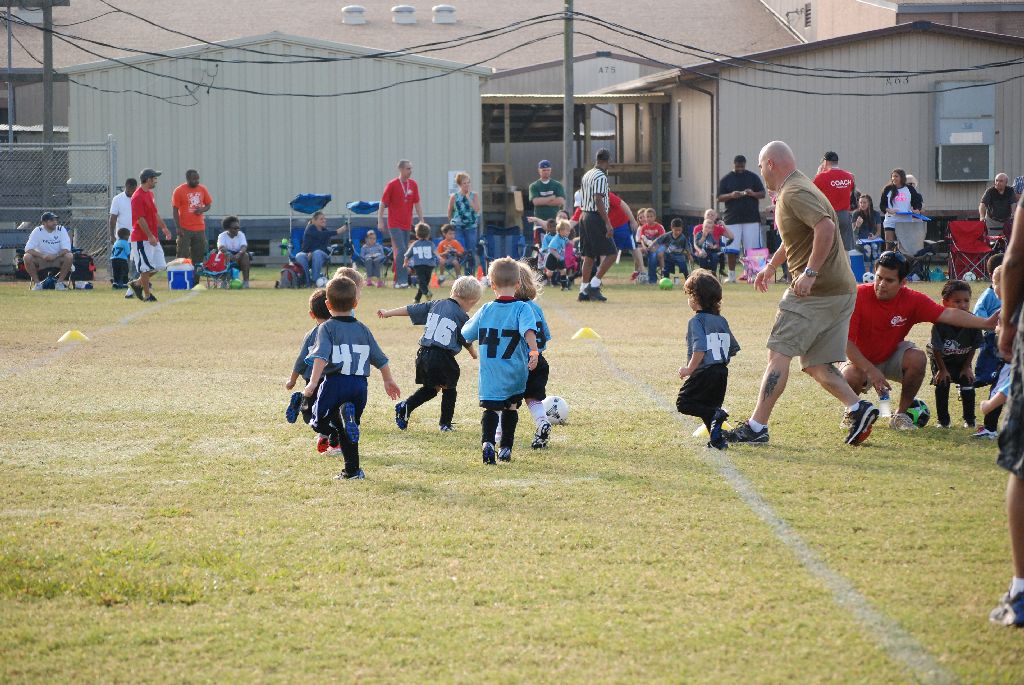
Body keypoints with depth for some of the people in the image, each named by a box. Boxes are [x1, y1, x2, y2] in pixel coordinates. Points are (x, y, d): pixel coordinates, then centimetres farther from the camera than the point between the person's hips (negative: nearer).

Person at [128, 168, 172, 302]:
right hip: (142, 239, -10)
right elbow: (140, 219, -21)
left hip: (152, 238, 10)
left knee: (159, 265, 9)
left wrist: (163, 228, 19)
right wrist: (150, 236, -23)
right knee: (147, 267, -5)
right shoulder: (138, 197, -16)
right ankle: (147, 295, 5)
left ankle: (137, 283, 22)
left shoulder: (149, 194, 15)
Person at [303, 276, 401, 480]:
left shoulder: (327, 328, -2)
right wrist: (389, 381, 35)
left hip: (334, 382, -4)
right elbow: (380, 358, 19)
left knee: (319, 421, 8)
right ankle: (352, 470, 8)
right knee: (349, 431, 16)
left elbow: (321, 356, -18)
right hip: (359, 384, 4)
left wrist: (313, 382, -23)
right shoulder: (363, 329, 13)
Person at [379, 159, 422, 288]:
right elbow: (383, 204, -3)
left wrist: (421, 220, 6)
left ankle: (398, 281, 12)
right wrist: (380, 221, -7)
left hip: (407, 224, 5)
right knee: (401, 250, -16)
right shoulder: (392, 185, -6)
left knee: (403, 251, 6)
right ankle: (402, 280, -17)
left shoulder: (413, 185, 7)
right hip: (394, 224, -5)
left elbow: (417, 204, 13)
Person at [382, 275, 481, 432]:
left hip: (424, 354, 5)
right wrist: (474, 354, 28)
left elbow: (410, 310, 14)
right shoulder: (462, 316, -3)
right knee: (449, 389, 15)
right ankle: (445, 423, 17)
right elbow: (467, 342, 7)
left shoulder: (435, 305, 10)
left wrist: (388, 313, 24)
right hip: (444, 358, -5)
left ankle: (405, 407, 3)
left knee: (430, 388, 21)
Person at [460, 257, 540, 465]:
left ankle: (487, 442, -29)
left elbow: (466, 333, 17)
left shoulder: (485, 310, 4)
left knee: (491, 407, -3)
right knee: (511, 406, 18)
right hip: (516, 373, -1)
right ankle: (506, 448, 23)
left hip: (490, 373, 1)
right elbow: (529, 331, -25)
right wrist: (534, 352, -34)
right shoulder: (522, 309, -7)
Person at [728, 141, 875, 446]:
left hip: (816, 291, -10)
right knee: (815, 364, 10)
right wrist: (771, 265, 45)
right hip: (842, 291, 10)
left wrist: (809, 273, -27)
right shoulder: (793, 191, 21)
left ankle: (757, 426, -8)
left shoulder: (794, 193, -12)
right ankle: (858, 408, -4)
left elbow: (826, 227, -27)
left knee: (779, 353, -7)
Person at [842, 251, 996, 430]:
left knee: (918, 359, -28)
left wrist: (985, 323, -32)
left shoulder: (912, 300, -17)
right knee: (850, 377, -35)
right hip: (861, 361, -3)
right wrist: (871, 371, -33)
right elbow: (846, 341, -25)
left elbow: (947, 315, -20)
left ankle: (900, 415, -8)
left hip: (892, 358, 3)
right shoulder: (859, 296, -25)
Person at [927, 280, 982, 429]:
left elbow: (973, 347, -10)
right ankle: (943, 420, 4)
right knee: (942, 385, -9)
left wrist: (967, 367, -6)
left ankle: (969, 420, 11)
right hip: (941, 360, -2)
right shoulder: (940, 323, -33)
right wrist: (942, 369, -14)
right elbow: (937, 349, -21)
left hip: (962, 360, 2)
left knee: (968, 386, -4)